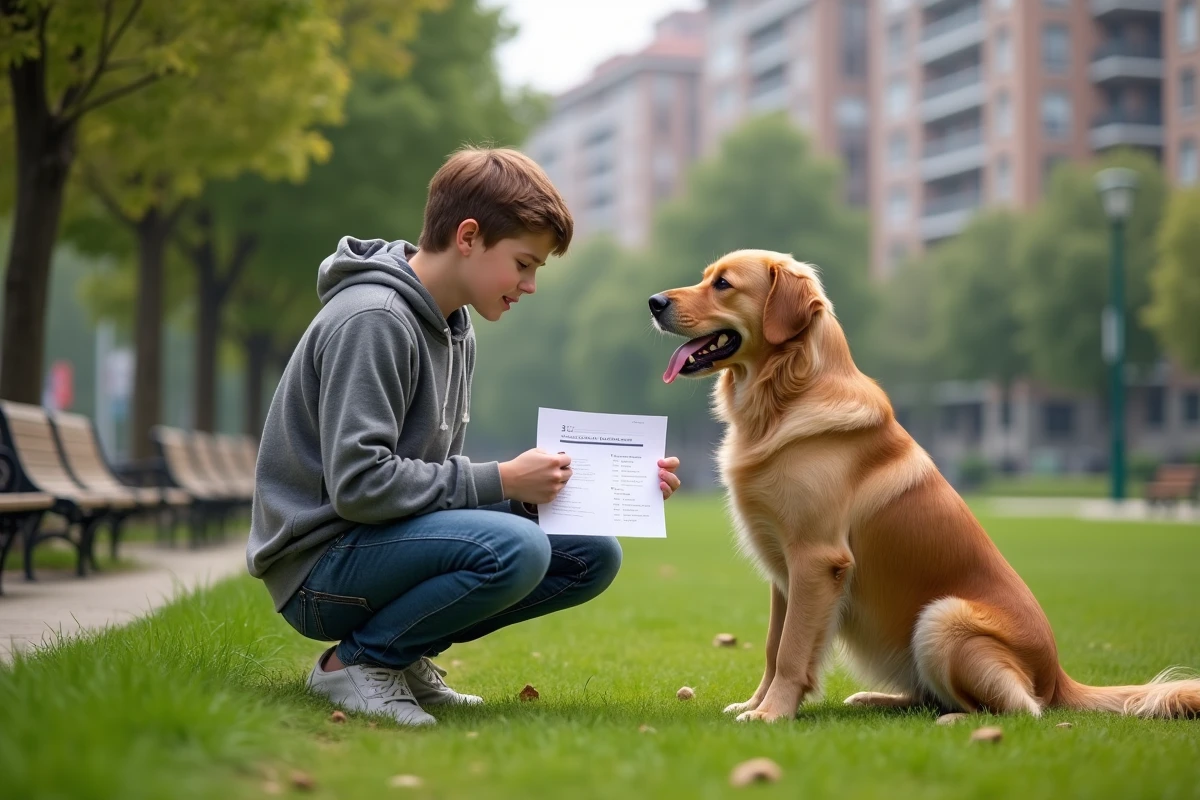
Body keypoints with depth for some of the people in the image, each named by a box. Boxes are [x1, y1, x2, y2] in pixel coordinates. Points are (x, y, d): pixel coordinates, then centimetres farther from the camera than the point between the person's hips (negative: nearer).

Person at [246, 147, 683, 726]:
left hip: (396, 538, 9)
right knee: (512, 547, -32)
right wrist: (502, 482, -18)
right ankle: (355, 661, -10)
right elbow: (358, 483, -25)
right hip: (320, 564, -9)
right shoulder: (371, 320, -18)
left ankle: (404, 652, 7)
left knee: (593, 556, 1)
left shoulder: (455, 330, 12)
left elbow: (438, 475, 11)